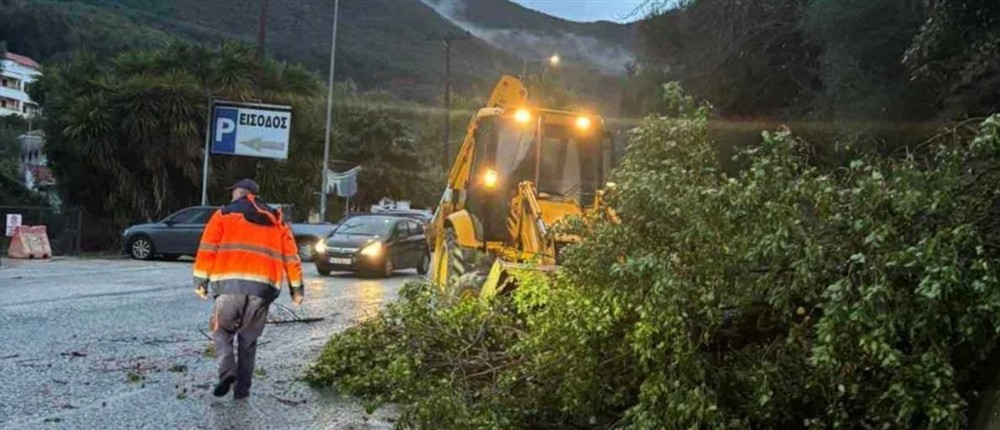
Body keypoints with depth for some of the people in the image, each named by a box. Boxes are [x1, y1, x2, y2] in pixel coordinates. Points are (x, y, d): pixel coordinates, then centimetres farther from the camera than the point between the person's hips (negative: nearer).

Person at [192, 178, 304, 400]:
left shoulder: (224, 214, 10)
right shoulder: (275, 219, 19)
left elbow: (207, 249, 3)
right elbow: (291, 255, 15)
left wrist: (201, 280, 7)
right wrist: (296, 288, 18)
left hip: (230, 284, -2)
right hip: (263, 288, 3)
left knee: (221, 330, 15)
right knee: (248, 339, 15)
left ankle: (227, 371, -6)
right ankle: (242, 387, 14)